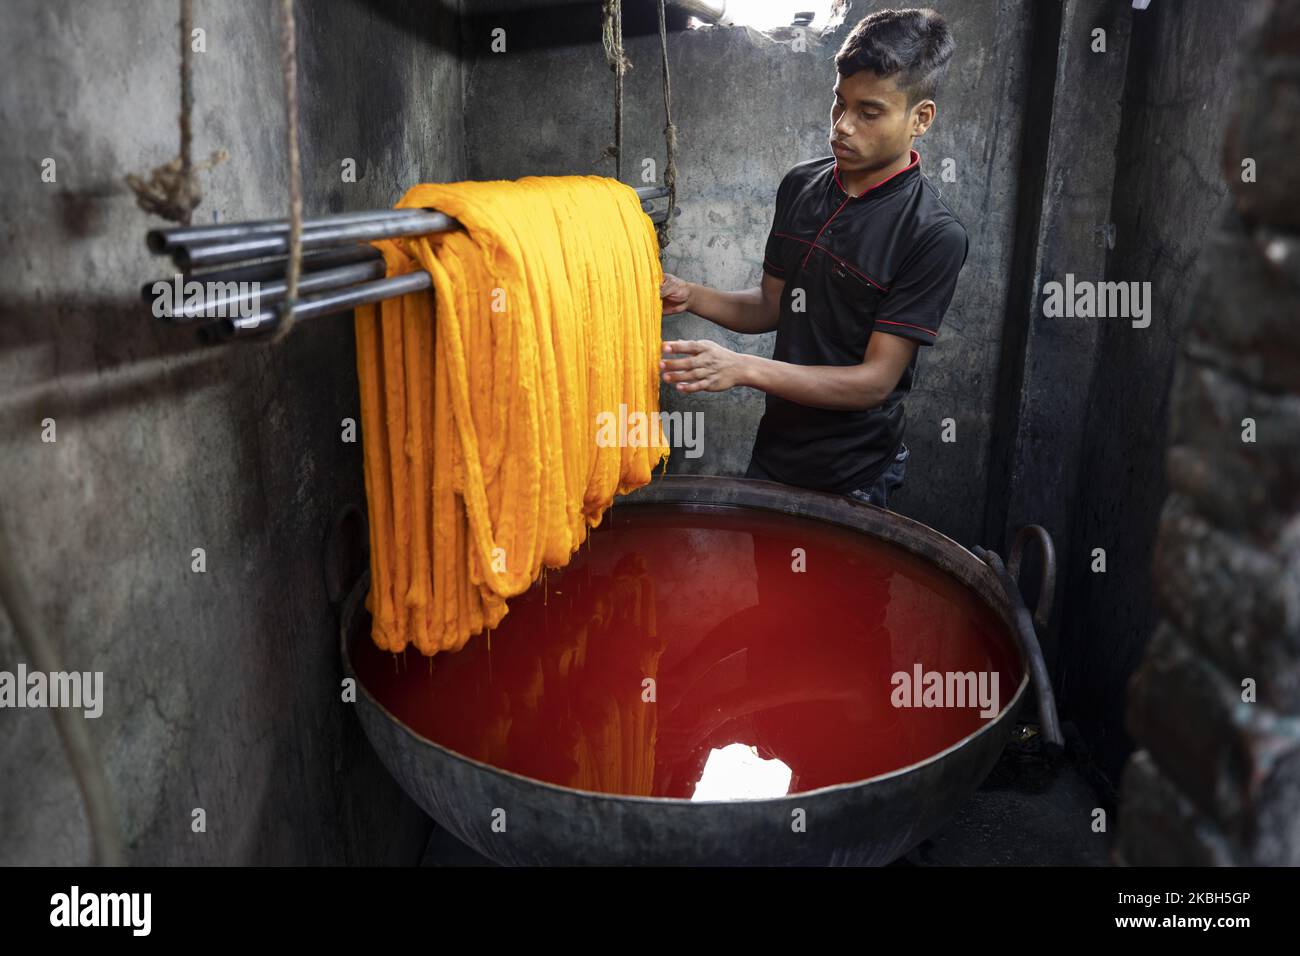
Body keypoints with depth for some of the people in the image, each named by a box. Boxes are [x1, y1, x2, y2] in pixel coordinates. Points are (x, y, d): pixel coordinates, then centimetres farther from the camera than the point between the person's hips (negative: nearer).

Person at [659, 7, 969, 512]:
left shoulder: (934, 234, -21)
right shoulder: (801, 185, -1)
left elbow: (876, 380, -22)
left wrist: (744, 367, -31)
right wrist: (691, 296, -10)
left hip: (850, 480, -6)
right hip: (773, 450, 6)